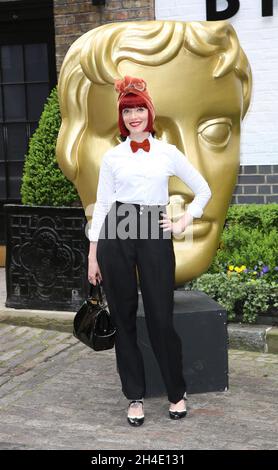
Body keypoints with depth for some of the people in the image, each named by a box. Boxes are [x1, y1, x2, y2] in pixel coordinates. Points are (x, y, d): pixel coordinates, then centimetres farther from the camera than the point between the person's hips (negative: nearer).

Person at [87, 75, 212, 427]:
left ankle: (177, 392, 18)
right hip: (116, 235, 1)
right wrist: (92, 255, 4)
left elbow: (204, 191, 15)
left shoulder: (168, 153, 7)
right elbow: (101, 205, 7)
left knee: (161, 319, -2)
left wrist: (183, 223, 5)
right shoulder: (112, 157, 8)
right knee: (123, 318, 5)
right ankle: (135, 396, 18)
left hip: (155, 235, -1)